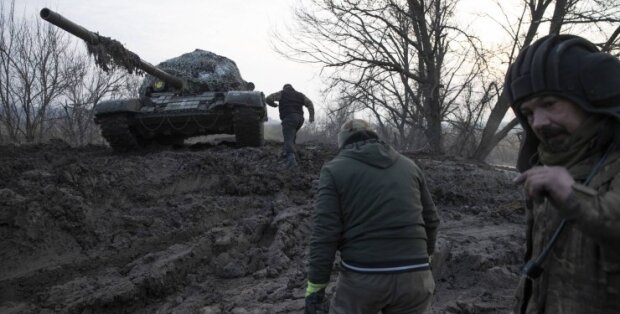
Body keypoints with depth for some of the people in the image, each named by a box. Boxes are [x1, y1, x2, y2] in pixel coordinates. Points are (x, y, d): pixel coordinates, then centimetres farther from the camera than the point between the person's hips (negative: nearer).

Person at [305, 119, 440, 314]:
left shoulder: (334, 169, 0)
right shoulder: (409, 166, 13)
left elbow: (324, 232, -9)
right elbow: (430, 220, 17)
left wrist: (316, 285, -4)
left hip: (362, 277, -4)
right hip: (413, 275, 4)